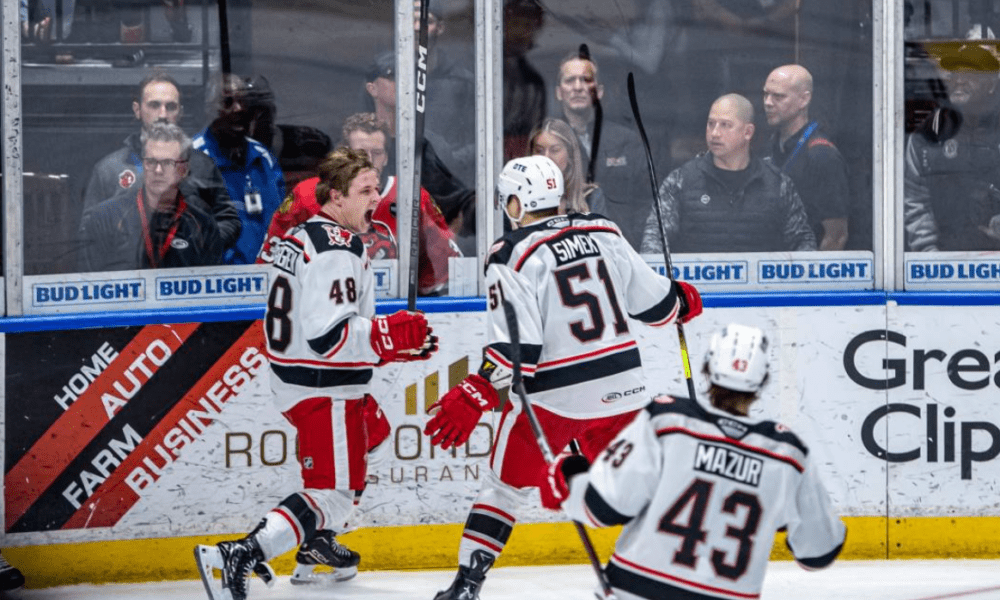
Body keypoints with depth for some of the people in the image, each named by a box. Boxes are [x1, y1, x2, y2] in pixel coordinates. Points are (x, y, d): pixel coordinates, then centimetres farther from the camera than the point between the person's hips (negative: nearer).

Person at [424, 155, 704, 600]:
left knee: (505, 485, 7)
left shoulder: (512, 256, -11)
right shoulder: (603, 233, 4)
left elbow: (516, 346, -19)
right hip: (620, 387, 4)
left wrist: (474, 397, -17)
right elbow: (653, 301, 10)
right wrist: (682, 300, 32)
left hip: (553, 395, -4)